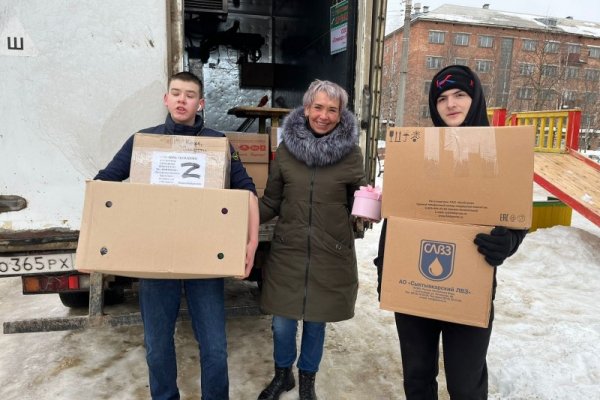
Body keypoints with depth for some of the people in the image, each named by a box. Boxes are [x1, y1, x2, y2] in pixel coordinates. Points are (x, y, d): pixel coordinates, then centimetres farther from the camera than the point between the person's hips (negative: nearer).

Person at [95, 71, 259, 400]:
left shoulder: (217, 143, 2)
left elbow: (246, 189, 0)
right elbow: (103, 183, 7)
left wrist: (252, 241, -11)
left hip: (206, 257, -1)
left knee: (214, 346, 6)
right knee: (157, 346, 14)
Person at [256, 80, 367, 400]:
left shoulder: (351, 152, -4)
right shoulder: (286, 148, -1)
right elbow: (270, 202, 4)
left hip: (330, 255, -1)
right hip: (287, 252, 1)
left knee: (316, 322, 15)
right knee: (282, 323, 11)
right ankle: (282, 373, 41)